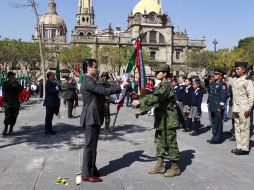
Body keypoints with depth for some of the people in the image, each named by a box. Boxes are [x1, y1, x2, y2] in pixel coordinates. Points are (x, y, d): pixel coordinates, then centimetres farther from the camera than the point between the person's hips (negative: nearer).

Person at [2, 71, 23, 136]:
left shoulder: (16, 83, 10)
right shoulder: (5, 83, 4)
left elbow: (21, 90, -2)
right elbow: (4, 90, -14)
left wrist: (16, 83, -12)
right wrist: (10, 83, -17)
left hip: (15, 102, 3)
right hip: (7, 102, -2)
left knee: (14, 116, -1)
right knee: (8, 116, -12)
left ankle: (11, 130, 9)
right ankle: (5, 130, 3)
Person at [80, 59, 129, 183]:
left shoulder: (90, 81, 16)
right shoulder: (88, 81, -18)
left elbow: (101, 95, 18)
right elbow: (104, 91, -27)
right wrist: (121, 87, -19)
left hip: (94, 118, 11)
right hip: (91, 118, -11)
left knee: (92, 145, 15)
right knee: (89, 146, -4)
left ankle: (92, 170, 25)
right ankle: (86, 174, 3)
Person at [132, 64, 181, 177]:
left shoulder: (166, 85, -16)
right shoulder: (160, 86, 14)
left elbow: (155, 98, -31)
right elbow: (153, 100, 16)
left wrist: (140, 102, -31)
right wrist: (142, 111, 10)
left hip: (168, 120, -10)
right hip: (161, 119, 10)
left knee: (170, 143, -1)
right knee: (159, 142, 15)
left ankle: (175, 168, 11)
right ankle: (160, 165, 26)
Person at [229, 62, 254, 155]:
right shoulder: (234, 80, 10)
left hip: (243, 109, -7)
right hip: (235, 108, 7)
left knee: (244, 128, -2)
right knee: (237, 127, 12)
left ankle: (245, 148, 6)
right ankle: (239, 147, 21)